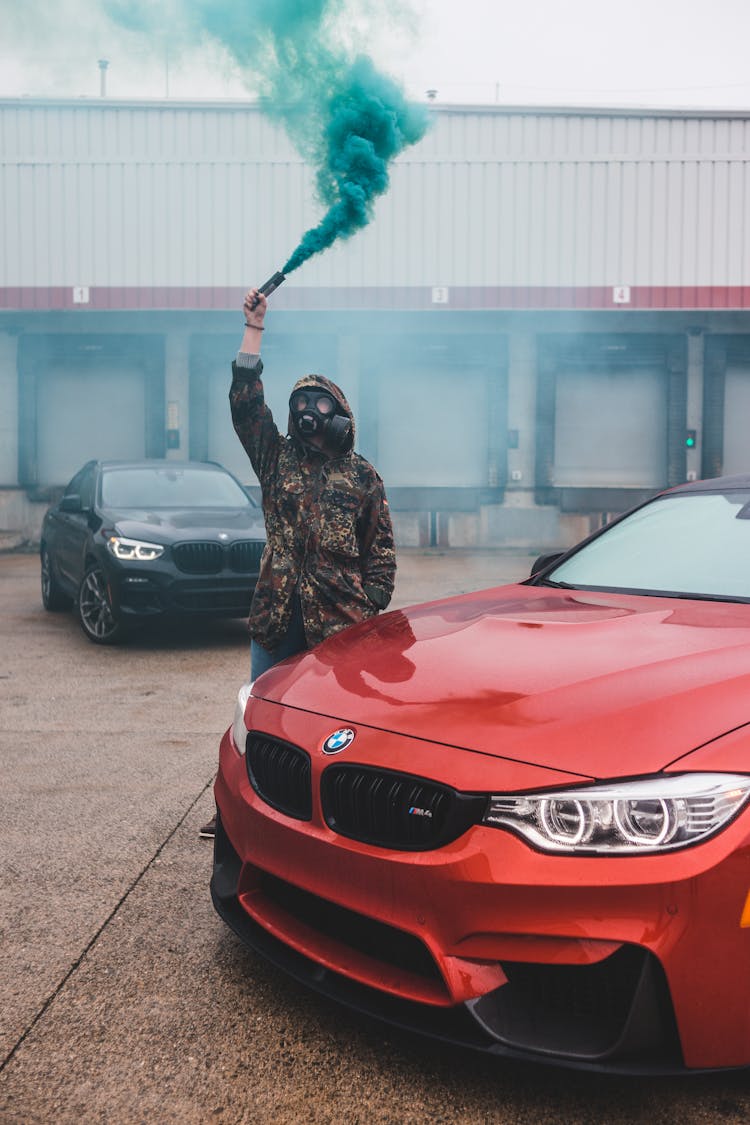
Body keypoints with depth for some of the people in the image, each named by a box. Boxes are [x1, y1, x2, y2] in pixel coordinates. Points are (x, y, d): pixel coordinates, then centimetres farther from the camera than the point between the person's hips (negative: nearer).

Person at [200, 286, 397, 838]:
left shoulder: (362, 475, 7)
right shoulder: (277, 456, 10)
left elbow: (382, 549, 7)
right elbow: (245, 401, -1)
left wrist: (373, 608, -2)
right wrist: (254, 329, -3)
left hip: (340, 620, -2)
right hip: (278, 614, 2)